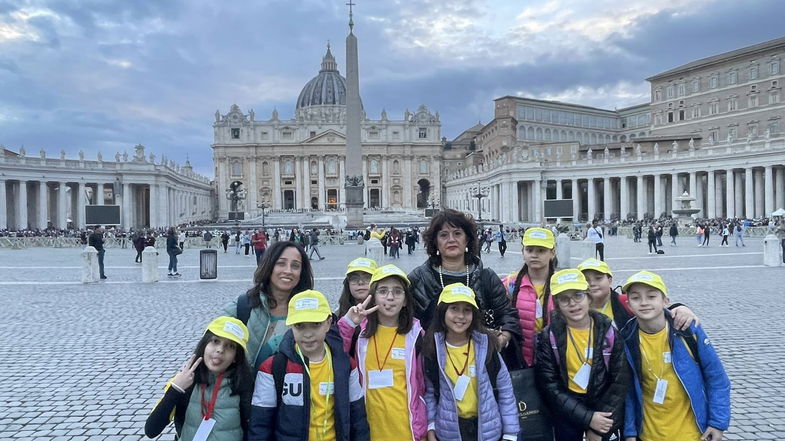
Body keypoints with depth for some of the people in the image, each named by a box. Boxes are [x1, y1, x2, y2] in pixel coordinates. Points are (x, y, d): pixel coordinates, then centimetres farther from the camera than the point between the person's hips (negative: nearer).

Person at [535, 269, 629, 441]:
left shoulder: (608, 331, -6)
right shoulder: (550, 336, -9)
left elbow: (621, 381, -5)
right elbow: (549, 384, -10)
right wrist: (587, 418, -18)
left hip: (604, 409, 0)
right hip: (567, 412, 0)